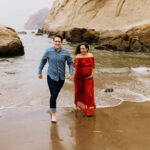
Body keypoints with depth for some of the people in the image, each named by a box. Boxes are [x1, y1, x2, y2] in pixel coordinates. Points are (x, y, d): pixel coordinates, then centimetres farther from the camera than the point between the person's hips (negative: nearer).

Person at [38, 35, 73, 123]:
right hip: (51, 77, -2)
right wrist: (40, 72, 10)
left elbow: (70, 63, 1)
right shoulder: (49, 51, -8)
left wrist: (71, 73, -12)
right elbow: (43, 61, 6)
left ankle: (52, 108, 45)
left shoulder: (66, 52, -8)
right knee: (53, 95, -11)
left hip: (61, 77, 2)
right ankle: (53, 114, 5)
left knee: (56, 94, 18)